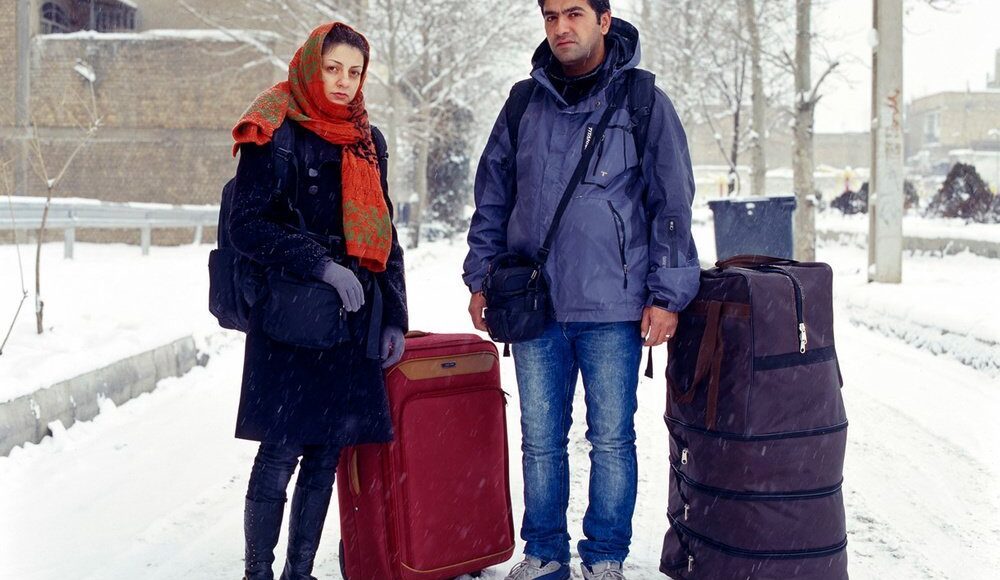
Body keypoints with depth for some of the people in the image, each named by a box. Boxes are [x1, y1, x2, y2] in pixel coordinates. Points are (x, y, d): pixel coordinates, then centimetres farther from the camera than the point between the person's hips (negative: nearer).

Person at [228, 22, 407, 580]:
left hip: (351, 319, 6)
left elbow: (384, 232, 18)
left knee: (327, 451, 8)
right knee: (280, 452, -2)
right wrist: (321, 264, -19)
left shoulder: (366, 140, 15)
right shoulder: (274, 134, -3)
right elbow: (247, 225, -10)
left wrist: (394, 317, 12)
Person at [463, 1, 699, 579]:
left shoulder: (644, 104, 0)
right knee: (541, 440, 11)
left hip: (613, 311, -3)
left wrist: (667, 295, -5)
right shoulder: (524, 105, 10)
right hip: (533, 309, 3)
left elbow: (673, 205, -1)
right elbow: (492, 200, 16)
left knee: (611, 440, 7)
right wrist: (481, 278, 11)